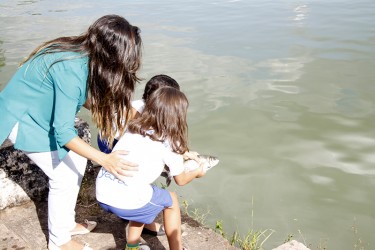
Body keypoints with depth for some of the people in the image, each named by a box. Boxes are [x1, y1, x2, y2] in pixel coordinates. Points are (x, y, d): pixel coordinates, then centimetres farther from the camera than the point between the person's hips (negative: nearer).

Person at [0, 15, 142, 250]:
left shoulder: (85, 54, -13)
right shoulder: (70, 70, -36)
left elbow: (86, 96, 3)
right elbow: (63, 132, -34)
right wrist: (104, 159, -38)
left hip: (38, 112, 8)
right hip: (23, 118, -8)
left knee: (77, 161, 11)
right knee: (64, 177, -4)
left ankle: (67, 224, 29)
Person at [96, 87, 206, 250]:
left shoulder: (133, 127, 12)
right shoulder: (170, 142, -2)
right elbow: (181, 180, 13)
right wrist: (197, 172, 34)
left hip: (101, 194, 6)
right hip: (127, 201, -6)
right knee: (171, 201, 21)